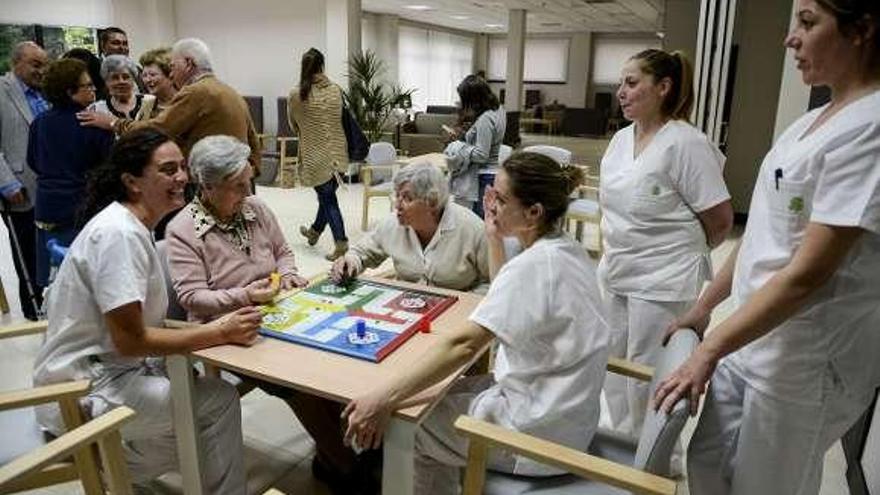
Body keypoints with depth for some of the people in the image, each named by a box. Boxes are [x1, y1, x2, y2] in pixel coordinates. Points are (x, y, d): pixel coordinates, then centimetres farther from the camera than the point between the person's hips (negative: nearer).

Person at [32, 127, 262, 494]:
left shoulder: (132, 227, 6)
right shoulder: (117, 234, -23)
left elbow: (139, 324, 5)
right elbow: (129, 339, -25)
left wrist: (215, 326, -6)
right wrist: (221, 334, -21)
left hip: (109, 367, 9)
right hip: (82, 392, -9)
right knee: (219, 400, -12)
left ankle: (116, 462, 17)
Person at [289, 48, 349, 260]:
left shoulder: (296, 95, -8)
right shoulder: (336, 90, -2)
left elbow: (294, 126, 5)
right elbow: (342, 119, 9)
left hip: (315, 154, -4)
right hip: (337, 152, 4)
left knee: (327, 198, 3)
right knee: (327, 195, 18)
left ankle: (341, 243, -1)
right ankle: (314, 231, 37)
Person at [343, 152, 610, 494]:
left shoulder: (534, 265, -26)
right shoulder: (565, 248, 2)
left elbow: (464, 344, -33)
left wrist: (384, 399, -32)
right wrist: (494, 239, 8)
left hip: (539, 429, -9)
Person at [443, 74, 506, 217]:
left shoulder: (485, 120, -22)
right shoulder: (498, 109, 7)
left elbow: (481, 155, -22)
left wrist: (458, 147, -13)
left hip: (484, 177, -10)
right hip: (494, 172, 10)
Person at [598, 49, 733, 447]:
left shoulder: (685, 143, -16)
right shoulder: (621, 138, 7)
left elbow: (720, 220, -12)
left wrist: (685, 251, 3)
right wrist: (616, 253, 14)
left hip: (661, 283, -8)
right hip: (616, 274, 8)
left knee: (646, 372, 3)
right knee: (613, 364, 17)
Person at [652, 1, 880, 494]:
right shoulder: (812, 122, 8)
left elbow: (808, 273, -23)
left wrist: (709, 350, -21)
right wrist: (703, 307, 14)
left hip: (807, 359, -7)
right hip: (753, 336, 8)